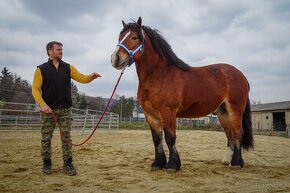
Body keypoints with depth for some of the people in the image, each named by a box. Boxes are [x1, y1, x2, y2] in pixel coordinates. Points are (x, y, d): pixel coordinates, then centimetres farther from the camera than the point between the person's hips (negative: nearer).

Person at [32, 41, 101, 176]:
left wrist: (92, 76, -23)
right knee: (46, 138, 6)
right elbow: (35, 89, -4)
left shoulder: (68, 68, 9)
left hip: (65, 109, 2)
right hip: (48, 109, -2)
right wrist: (42, 104, -18)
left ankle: (68, 164, 9)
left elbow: (81, 78, -2)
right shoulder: (41, 69, 1)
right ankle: (46, 164, 19)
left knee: (66, 137, 2)